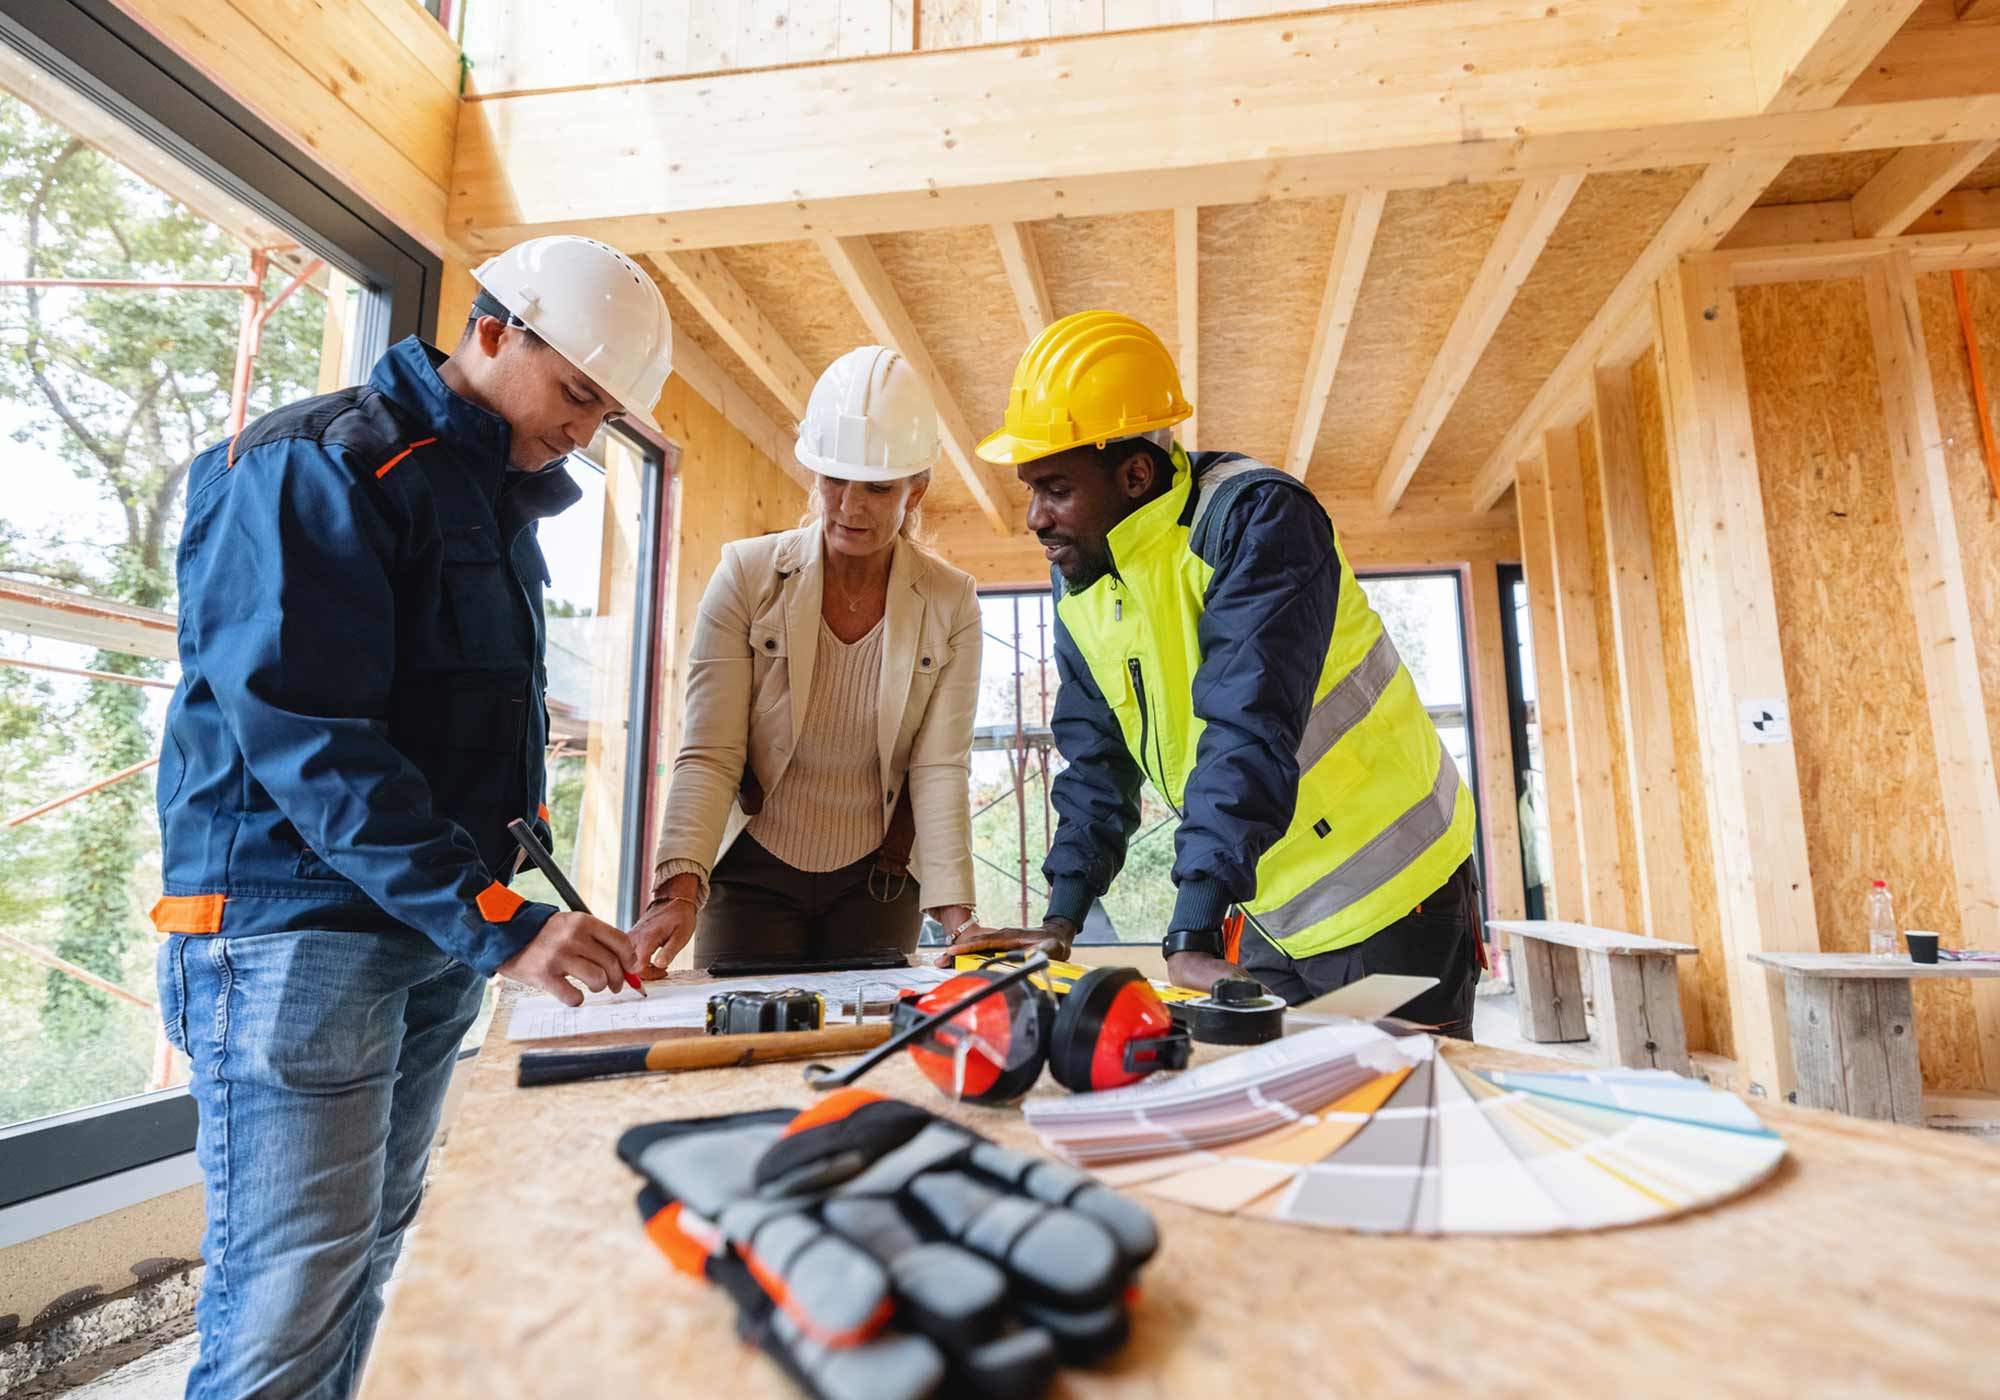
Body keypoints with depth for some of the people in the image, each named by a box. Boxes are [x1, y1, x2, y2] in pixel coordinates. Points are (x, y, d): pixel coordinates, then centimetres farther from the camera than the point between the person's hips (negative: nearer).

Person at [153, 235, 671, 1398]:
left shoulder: (497, 500, 15)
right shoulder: (318, 468, -11)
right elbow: (304, 739, -21)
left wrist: (495, 897, 9)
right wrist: (495, 923, -25)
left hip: (439, 939, 8)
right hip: (298, 935, -8)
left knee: (365, 1263, 17)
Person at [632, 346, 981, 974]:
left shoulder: (950, 604, -7)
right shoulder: (747, 575, -9)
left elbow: (940, 769, -11)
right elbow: (709, 755, -13)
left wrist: (956, 915, -20)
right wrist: (679, 891, -26)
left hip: (878, 883, 1)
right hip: (752, 875, -1)